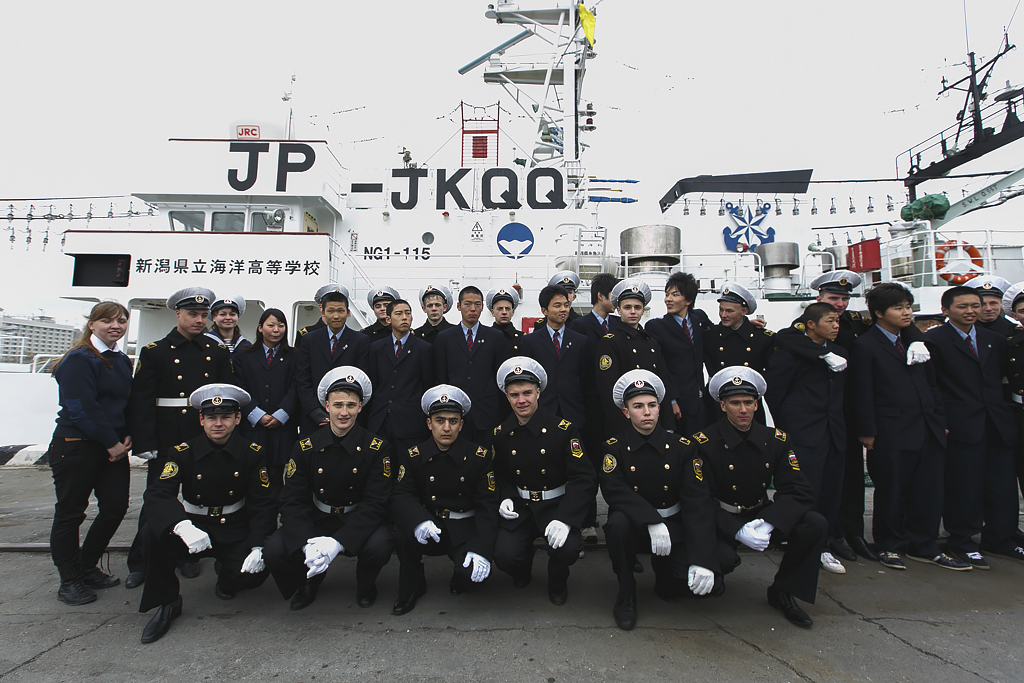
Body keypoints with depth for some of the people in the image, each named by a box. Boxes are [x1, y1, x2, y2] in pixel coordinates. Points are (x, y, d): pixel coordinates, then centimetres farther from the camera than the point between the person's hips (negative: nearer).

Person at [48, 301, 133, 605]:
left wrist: (127, 437, 0)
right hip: (76, 446, -7)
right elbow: (82, 409, -18)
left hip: (113, 447, 8)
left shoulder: (122, 361, 13)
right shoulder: (78, 360, -11)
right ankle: (69, 580, 18)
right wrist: (112, 443, -15)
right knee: (70, 512, 5)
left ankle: (87, 567, 27)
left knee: (116, 506, 7)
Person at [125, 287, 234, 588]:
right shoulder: (154, 352, 2)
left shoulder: (218, 352, 8)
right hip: (167, 440, -2)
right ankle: (140, 563, 20)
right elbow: (140, 400, -2)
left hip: (207, 438, 2)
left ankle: (189, 555, 26)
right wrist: (144, 444, -10)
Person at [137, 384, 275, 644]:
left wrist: (258, 547, -23)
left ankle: (226, 579, 15)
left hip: (234, 533, 0)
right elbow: (155, 496, -21)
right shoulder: (185, 452, -8)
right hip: (193, 531, 1)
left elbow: (261, 504, -7)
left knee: (255, 573, -26)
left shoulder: (252, 453, -7)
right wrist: (182, 526, -42)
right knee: (153, 532, -28)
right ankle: (166, 603, -5)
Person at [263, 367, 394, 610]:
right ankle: (309, 580, 13)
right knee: (274, 551, -23)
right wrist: (306, 543, -28)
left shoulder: (377, 448, -11)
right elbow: (292, 501, -8)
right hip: (317, 521, 2)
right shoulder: (306, 447, -5)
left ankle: (365, 585, 6)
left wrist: (338, 542, -30)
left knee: (379, 545, -32)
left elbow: (376, 503, -16)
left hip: (359, 522, -2)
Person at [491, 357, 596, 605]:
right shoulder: (501, 434, 0)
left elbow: (584, 479, -16)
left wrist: (564, 518, -30)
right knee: (505, 556, -21)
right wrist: (506, 498, -8)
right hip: (520, 507, 3)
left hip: (557, 505, -2)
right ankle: (522, 570, 21)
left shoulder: (563, 430, -13)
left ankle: (558, 581, 10)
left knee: (567, 549, -29)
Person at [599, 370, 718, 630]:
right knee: (618, 522, -35)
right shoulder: (615, 447, -5)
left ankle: (664, 574, 17)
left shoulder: (682, 447, -4)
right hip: (634, 526, -1)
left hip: (673, 528, 1)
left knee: (708, 583, -21)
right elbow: (613, 490, -19)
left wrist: (702, 560, -24)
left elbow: (698, 502, -12)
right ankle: (625, 595, -8)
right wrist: (651, 521, -34)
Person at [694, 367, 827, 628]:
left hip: (761, 515, 4)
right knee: (723, 557, -33)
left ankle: (783, 592, 2)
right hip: (722, 519, -4)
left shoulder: (776, 440, -2)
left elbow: (798, 491, -9)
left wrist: (768, 523, -26)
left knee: (815, 524, -19)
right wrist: (738, 530, -31)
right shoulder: (704, 443, -14)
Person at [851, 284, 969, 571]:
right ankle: (889, 546, 21)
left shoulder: (916, 338, 14)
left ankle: (923, 547, 24)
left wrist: (940, 418, 12)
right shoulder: (865, 345, -7)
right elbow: (863, 393, -9)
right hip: (892, 434, -6)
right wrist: (867, 432, -11)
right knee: (891, 493, 5)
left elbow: (931, 382, 18)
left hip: (928, 430, 6)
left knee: (929, 492, 10)